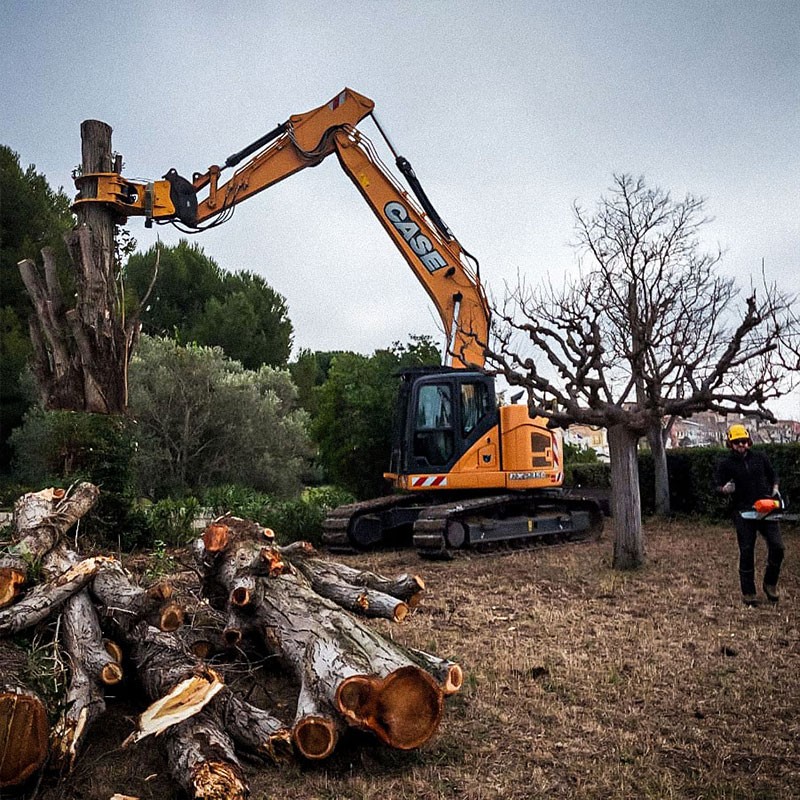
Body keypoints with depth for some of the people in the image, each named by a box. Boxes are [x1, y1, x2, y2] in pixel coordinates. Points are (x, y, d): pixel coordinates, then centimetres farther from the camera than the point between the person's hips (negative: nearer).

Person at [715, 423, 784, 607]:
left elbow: (773, 476, 20)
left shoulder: (760, 458, 8)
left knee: (777, 547, -5)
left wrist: (774, 489, 2)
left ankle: (770, 584, 17)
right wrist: (725, 489, -23)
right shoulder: (725, 464, 0)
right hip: (743, 514, -2)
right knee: (746, 552, 0)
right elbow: (718, 486, -1)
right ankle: (748, 593, 9)